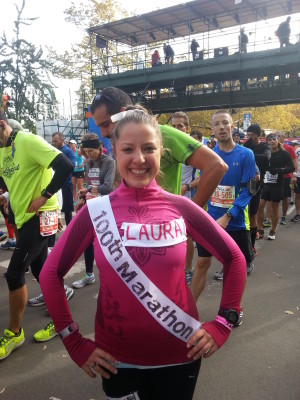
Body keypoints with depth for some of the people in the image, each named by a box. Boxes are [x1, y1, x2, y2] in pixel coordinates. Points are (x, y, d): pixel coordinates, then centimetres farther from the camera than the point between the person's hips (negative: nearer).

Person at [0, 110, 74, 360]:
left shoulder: (28, 141, -16)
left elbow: (66, 166, -26)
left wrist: (44, 196, -22)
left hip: (40, 216, -9)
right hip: (24, 217, 9)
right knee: (40, 270, 15)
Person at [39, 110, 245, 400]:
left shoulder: (181, 207, -9)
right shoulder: (96, 211, -11)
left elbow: (234, 259, 1)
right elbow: (50, 274, -4)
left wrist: (223, 324, -3)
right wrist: (75, 343, -6)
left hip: (180, 352, 1)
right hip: (117, 357, 0)